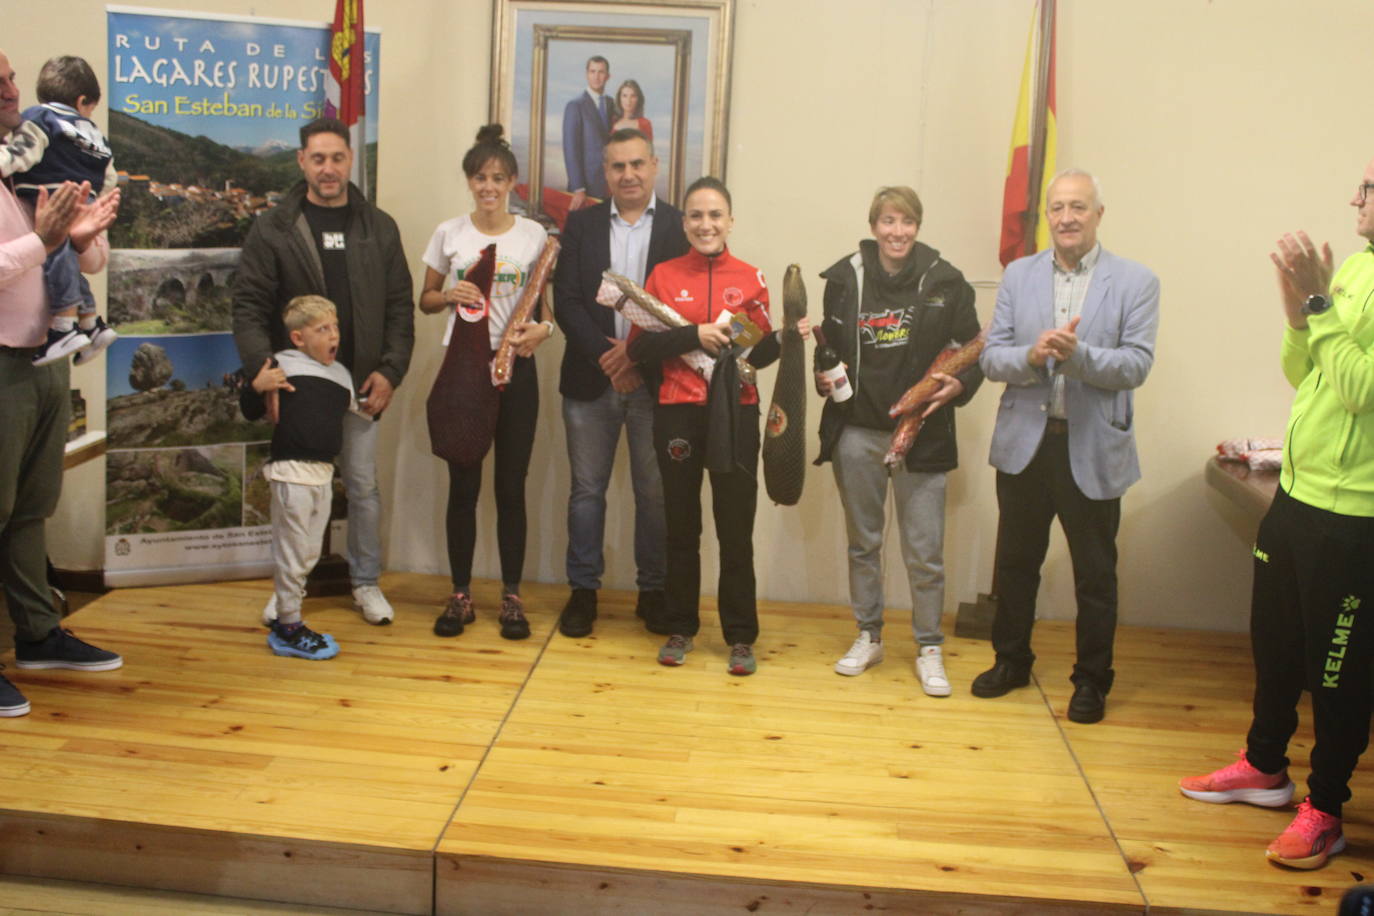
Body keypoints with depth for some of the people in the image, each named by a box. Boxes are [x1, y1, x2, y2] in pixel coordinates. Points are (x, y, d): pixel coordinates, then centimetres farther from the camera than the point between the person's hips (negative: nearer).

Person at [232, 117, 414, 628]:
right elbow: (249, 308, -5)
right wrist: (265, 373, -17)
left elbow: (399, 307, 5)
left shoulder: (379, 228, 5)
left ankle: (366, 583, 22)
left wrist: (391, 370, -5)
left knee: (363, 486, 7)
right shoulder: (272, 228, -1)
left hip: (359, 385, 1)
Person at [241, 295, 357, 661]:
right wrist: (257, 387, -20)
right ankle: (289, 628, 12)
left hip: (324, 474, 8)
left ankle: (286, 621, 28)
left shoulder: (341, 374, 13)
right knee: (292, 553, 0)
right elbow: (250, 412, -5)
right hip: (291, 471, -7)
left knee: (309, 553, 15)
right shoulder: (283, 366, -7)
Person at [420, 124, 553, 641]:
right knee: (463, 487, 5)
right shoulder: (449, 234, 3)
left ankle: (511, 596, 14)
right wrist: (448, 296, -12)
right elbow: (425, 301, 10)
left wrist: (543, 328, -13)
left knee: (511, 487, 4)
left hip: (515, 367, 0)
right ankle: (460, 595, 16)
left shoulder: (534, 235, 2)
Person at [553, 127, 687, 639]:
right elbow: (566, 300, 0)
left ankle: (653, 590, 18)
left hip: (655, 380, -1)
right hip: (590, 378, 2)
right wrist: (604, 355, -13)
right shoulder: (581, 226, 8)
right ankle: (583, 589, 18)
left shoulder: (680, 227, 2)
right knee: (587, 488, 8)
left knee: (655, 491, 6)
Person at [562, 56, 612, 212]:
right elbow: (570, 149, -11)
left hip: (610, 182, 5)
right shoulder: (575, 106, -7)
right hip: (587, 182, -5)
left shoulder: (611, 104, 12)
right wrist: (578, 189, -16)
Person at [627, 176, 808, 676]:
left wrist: (787, 336, -10)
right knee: (681, 527, 11)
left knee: (737, 530, 3)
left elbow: (757, 353, 8)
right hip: (678, 413, 0)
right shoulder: (664, 275, 2)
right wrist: (695, 335, -16)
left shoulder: (751, 279, 3)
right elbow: (639, 347, -5)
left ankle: (741, 638, 15)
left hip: (735, 414, 0)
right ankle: (680, 629, 24)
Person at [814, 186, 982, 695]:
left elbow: (974, 349, 3)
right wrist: (824, 376, -6)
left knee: (925, 551, 1)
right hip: (857, 433, 2)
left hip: (922, 434, -2)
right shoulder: (845, 278, 2)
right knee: (862, 542, 14)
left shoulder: (945, 281, -3)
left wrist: (959, 385, -15)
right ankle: (868, 638, 30)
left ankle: (929, 649, 18)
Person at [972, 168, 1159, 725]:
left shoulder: (1135, 282, -3)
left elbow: (1136, 365, -11)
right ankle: (1011, 660, 34)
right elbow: (990, 357, 1)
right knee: (1016, 563, 15)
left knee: (1095, 574, 8)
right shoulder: (1019, 276, 5)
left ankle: (1091, 680, 24)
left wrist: (1077, 354, -27)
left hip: (1093, 450, -2)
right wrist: (1031, 356, -20)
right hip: (1025, 443, 3)